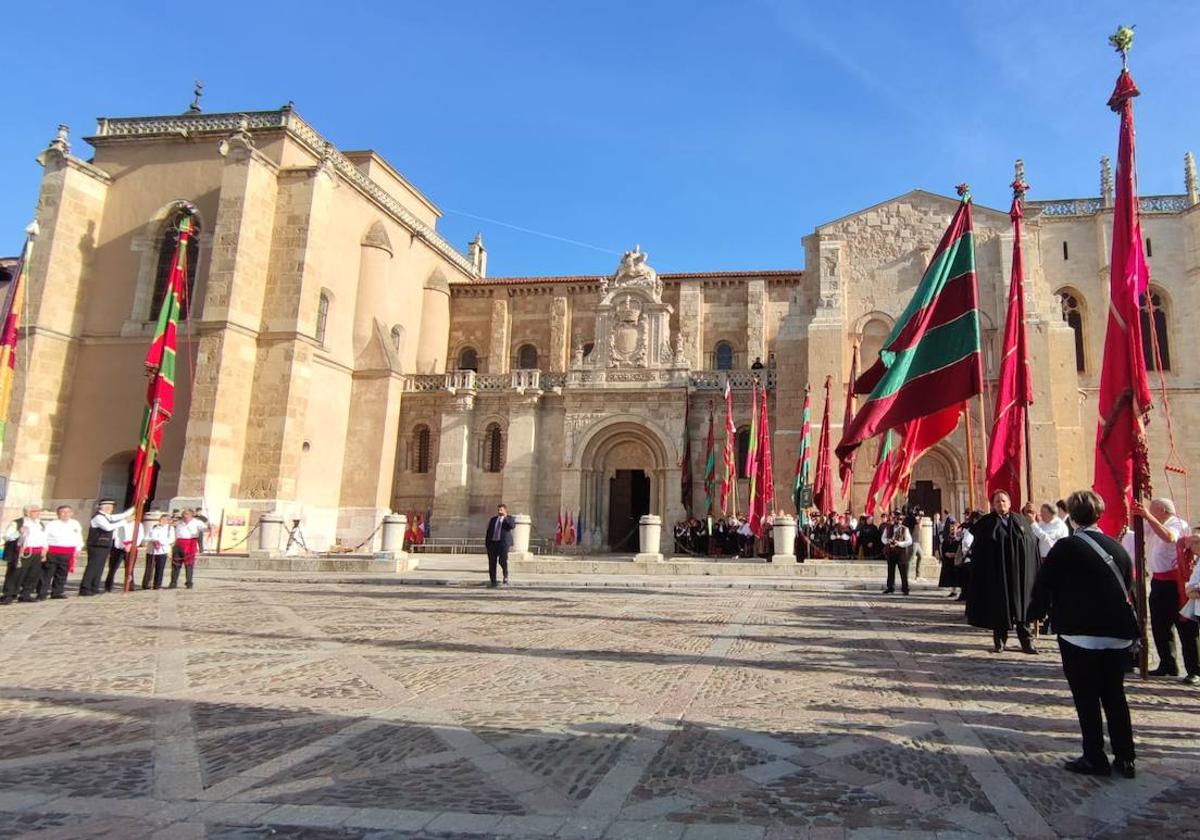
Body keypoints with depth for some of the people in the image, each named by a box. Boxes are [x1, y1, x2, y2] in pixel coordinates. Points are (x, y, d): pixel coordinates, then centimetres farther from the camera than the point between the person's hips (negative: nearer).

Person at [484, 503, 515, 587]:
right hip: (492, 542, 4)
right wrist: (486, 543, 9)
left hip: (504, 542, -4)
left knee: (502, 560, -19)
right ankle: (493, 581, 10)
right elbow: (488, 532, 16)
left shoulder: (510, 519, 7)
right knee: (492, 563, 1)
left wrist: (505, 517, -13)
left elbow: (512, 526, -14)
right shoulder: (493, 519, 17)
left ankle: (505, 574, 9)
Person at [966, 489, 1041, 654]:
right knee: (999, 605, 4)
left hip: (1018, 572, 2)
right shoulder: (986, 523, 2)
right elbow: (977, 548, 2)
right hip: (996, 573, -2)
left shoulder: (1020, 520, 9)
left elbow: (1033, 543, 8)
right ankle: (999, 639, 15)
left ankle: (1026, 640, 13)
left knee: (1021, 605, 5)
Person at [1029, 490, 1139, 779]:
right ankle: (1125, 759, 22)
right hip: (1118, 635, 5)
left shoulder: (1066, 547, -12)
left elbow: (1044, 584, -8)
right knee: (1115, 696, 16)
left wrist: (1036, 613, 8)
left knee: (1086, 699, 6)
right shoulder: (1117, 547, 4)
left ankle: (1095, 759, 13)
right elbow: (1128, 585, 13)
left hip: (1080, 634, -5)